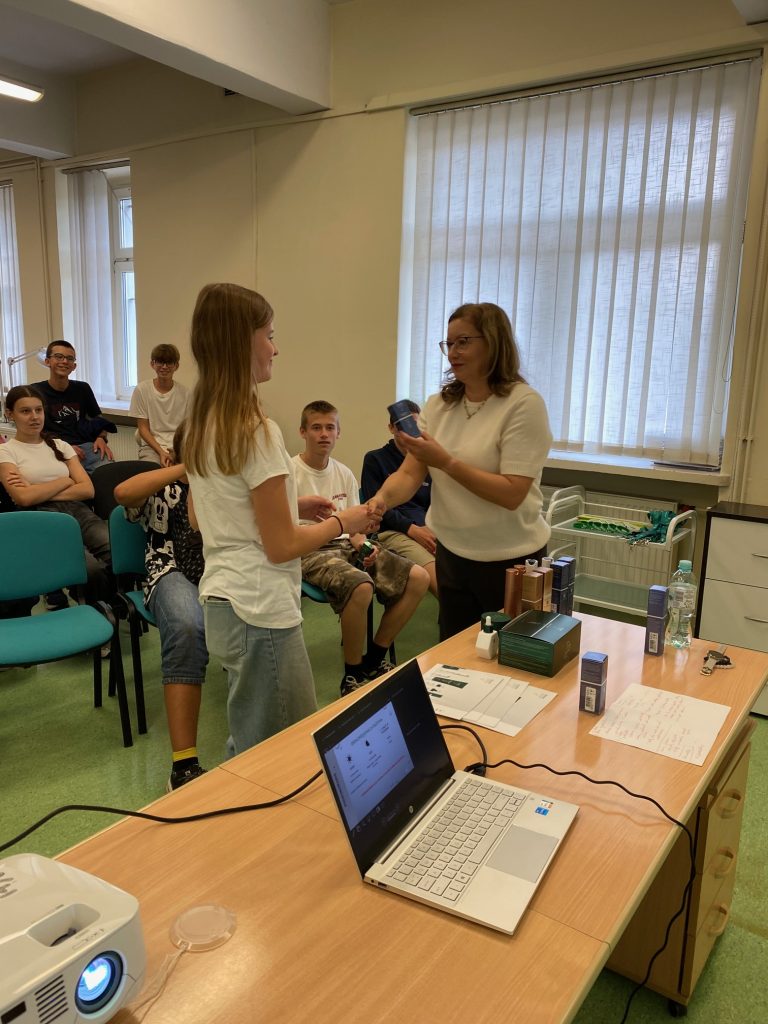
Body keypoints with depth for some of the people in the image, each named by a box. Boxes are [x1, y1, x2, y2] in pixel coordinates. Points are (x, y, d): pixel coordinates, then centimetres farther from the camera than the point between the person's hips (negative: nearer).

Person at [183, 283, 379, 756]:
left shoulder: (201, 423, 6)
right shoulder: (257, 431, -20)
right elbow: (282, 546, -19)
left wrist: (292, 505, 14)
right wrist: (343, 522, -3)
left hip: (220, 601, 9)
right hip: (260, 612, -9)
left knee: (247, 744, 22)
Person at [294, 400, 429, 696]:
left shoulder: (344, 474, 13)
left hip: (346, 546, 7)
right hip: (310, 552, -7)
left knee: (418, 578, -8)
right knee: (361, 587, -37)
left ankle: (374, 659, 7)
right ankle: (352, 674, -12)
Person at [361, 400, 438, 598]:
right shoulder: (375, 459, 11)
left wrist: (432, 527, -1)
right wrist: (411, 529, -11)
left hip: (427, 529, 4)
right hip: (392, 531, -4)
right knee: (438, 579, -33)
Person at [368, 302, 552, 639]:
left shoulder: (523, 403, -15)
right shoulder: (438, 405, 1)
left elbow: (511, 494, -20)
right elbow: (409, 474, -5)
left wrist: (446, 462, -25)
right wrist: (381, 498, -26)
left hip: (509, 560, -4)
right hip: (451, 554, 5)